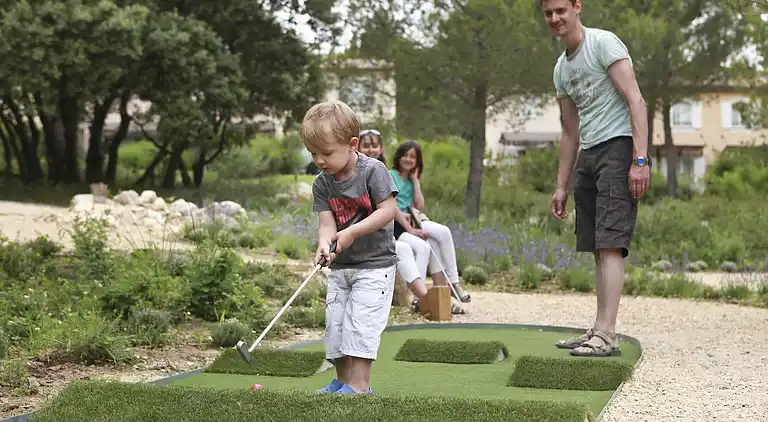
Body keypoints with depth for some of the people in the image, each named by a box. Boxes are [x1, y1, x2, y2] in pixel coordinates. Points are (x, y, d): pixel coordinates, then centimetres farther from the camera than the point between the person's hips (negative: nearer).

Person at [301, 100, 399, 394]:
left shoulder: (373, 171, -14)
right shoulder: (322, 184, 1)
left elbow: (388, 210, -19)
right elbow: (327, 223, -6)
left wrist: (351, 232, -24)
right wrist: (324, 244, -29)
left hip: (375, 263, -6)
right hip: (341, 266, 6)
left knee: (360, 322, -12)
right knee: (335, 323, 7)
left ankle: (359, 385, -9)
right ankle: (343, 381, 19)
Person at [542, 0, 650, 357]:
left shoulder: (603, 43, -5)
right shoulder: (561, 69, 19)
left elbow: (635, 101, -13)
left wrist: (640, 160, -21)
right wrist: (561, 186, 20)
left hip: (618, 147, -8)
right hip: (588, 156, 8)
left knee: (609, 243, -15)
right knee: (598, 247, 7)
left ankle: (606, 334, -18)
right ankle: (600, 331, 10)